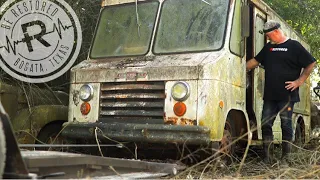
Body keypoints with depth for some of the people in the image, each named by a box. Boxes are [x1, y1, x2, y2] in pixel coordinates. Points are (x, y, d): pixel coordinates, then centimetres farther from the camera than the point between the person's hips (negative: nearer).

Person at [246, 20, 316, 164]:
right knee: (265, 124, 3)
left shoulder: (294, 46, -1)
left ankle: (285, 158, 7)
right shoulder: (268, 47, 17)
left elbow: (310, 64, -2)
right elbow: (255, 61, 22)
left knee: (286, 125, -1)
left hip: (286, 95, -6)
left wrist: (299, 81, -8)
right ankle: (268, 157, 9)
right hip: (270, 95, 6)